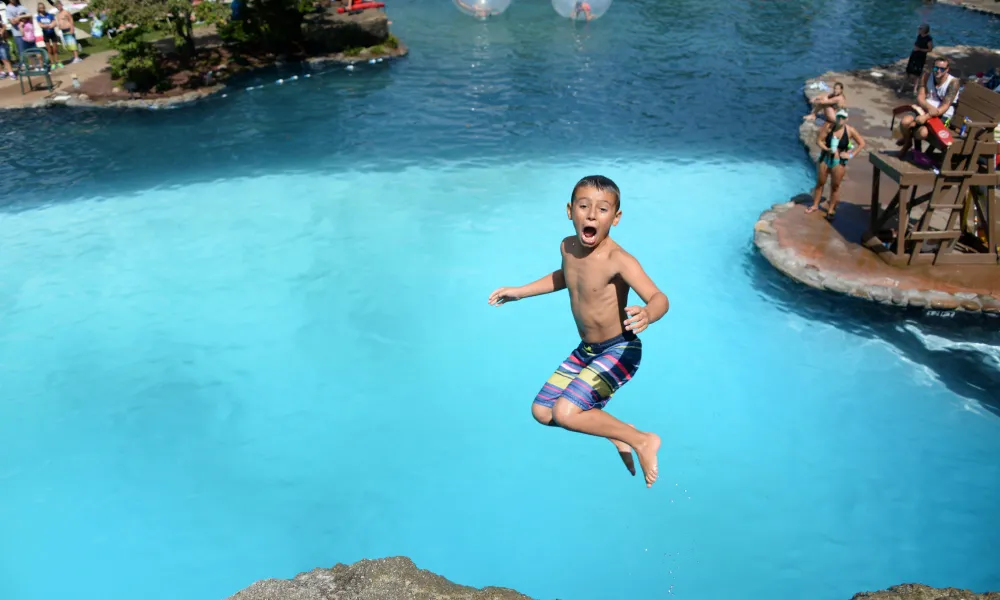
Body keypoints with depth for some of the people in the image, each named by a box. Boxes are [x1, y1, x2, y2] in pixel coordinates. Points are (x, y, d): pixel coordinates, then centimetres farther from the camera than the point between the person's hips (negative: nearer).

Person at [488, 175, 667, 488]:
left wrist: (647, 315, -62)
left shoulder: (618, 259, -28)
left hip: (619, 351, -8)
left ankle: (642, 441, -3)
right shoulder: (568, 247, -6)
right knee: (541, 411, 11)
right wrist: (520, 291, 20)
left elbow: (659, 298, -38)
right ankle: (616, 432, 22)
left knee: (565, 413, -23)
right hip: (585, 350, 8)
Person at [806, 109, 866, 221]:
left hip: (839, 162, -1)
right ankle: (815, 205, 28)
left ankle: (831, 209, 17)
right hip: (825, 158, 1)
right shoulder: (828, 126, -11)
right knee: (820, 182, 13)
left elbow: (862, 143, 0)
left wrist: (851, 155, -7)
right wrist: (827, 149, -25)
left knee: (835, 186, 6)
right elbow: (819, 141, -11)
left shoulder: (850, 131, -10)